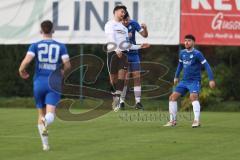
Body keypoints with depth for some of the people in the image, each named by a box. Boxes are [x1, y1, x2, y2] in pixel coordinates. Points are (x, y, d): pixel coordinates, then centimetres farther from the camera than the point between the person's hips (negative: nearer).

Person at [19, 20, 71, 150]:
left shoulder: (35, 46, 2)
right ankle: (46, 121, -48)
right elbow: (67, 65, -4)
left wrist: (21, 71, 6)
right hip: (54, 83, -1)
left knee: (41, 114, 16)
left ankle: (45, 144, 18)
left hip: (39, 82, 1)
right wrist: (63, 71, 18)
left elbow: (26, 61, -13)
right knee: (50, 114, -11)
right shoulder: (60, 46, 4)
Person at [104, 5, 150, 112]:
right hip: (113, 53, -4)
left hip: (123, 53, 4)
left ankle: (117, 98, -20)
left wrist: (139, 47, 24)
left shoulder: (124, 27, 26)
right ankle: (115, 97, 14)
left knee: (122, 74, -14)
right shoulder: (110, 24, 5)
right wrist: (116, 50, -25)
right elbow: (111, 38, -11)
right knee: (113, 77, 0)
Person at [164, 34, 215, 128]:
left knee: (193, 96, -31)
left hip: (194, 81, -7)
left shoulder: (197, 54, -12)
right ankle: (173, 121, 10)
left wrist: (211, 79, -20)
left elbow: (206, 65, -14)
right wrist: (176, 76, 30)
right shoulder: (182, 53, 7)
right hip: (184, 81, 7)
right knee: (172, 97, -1)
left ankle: (197, 120, -32)